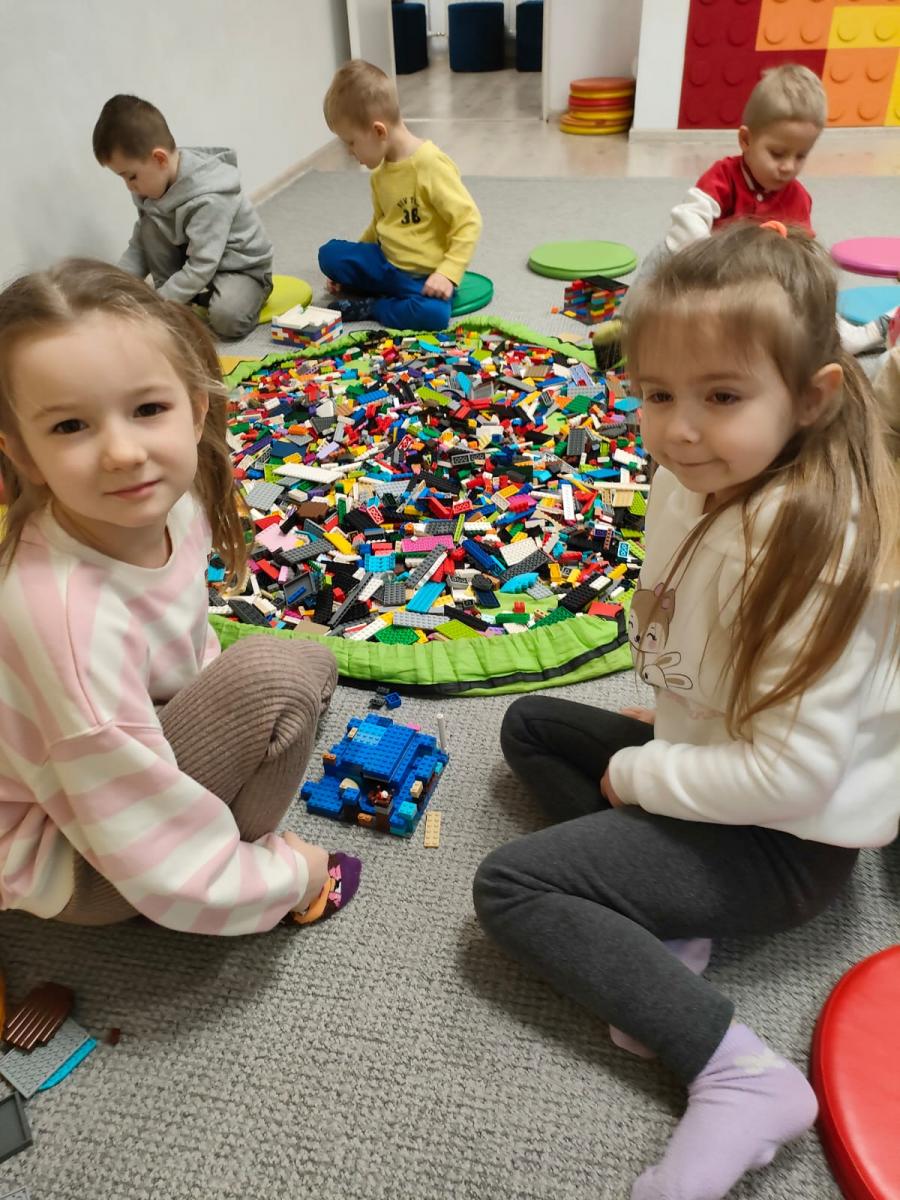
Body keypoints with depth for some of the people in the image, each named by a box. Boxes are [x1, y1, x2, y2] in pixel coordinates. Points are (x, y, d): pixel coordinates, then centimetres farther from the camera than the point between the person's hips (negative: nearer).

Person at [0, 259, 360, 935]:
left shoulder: (169, 507, -15)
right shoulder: (68, 614, -38)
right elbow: (163, 866, -30)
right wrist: (295, 877, -16)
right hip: (64, 863, -7)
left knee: (309, 666, 9)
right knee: (275, 676, -25)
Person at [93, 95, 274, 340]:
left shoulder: (210, 199, -30)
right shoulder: (151, 182, -7)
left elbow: (201, 269, -31)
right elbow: (140, 244, 1)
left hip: (240, 267, -7)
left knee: (227, 318, -35)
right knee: (149, 225, -15)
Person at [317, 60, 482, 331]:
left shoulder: (431, 164, -18)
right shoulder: (379, 172, 7)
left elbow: (469, 221, -18)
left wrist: (448, 273, -27)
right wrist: (351, 268, 15)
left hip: (426, 275, -6)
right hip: (387, 263, 7)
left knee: (432, 313, -36)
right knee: (330, 254, -9)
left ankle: (368, 307, -11)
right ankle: (393, 297, -7)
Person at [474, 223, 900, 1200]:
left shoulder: (809, 545, -32)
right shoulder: (698, 475, -7)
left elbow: (793, 774, -29)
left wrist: (636, 773, -17)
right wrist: (667, 721, -2)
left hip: (785, 839, -9)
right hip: (707, 748, 9)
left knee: (510, 887, -12)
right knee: (529, 725, 16)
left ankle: (741, 1073, -10)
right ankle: (663, 930, 2)